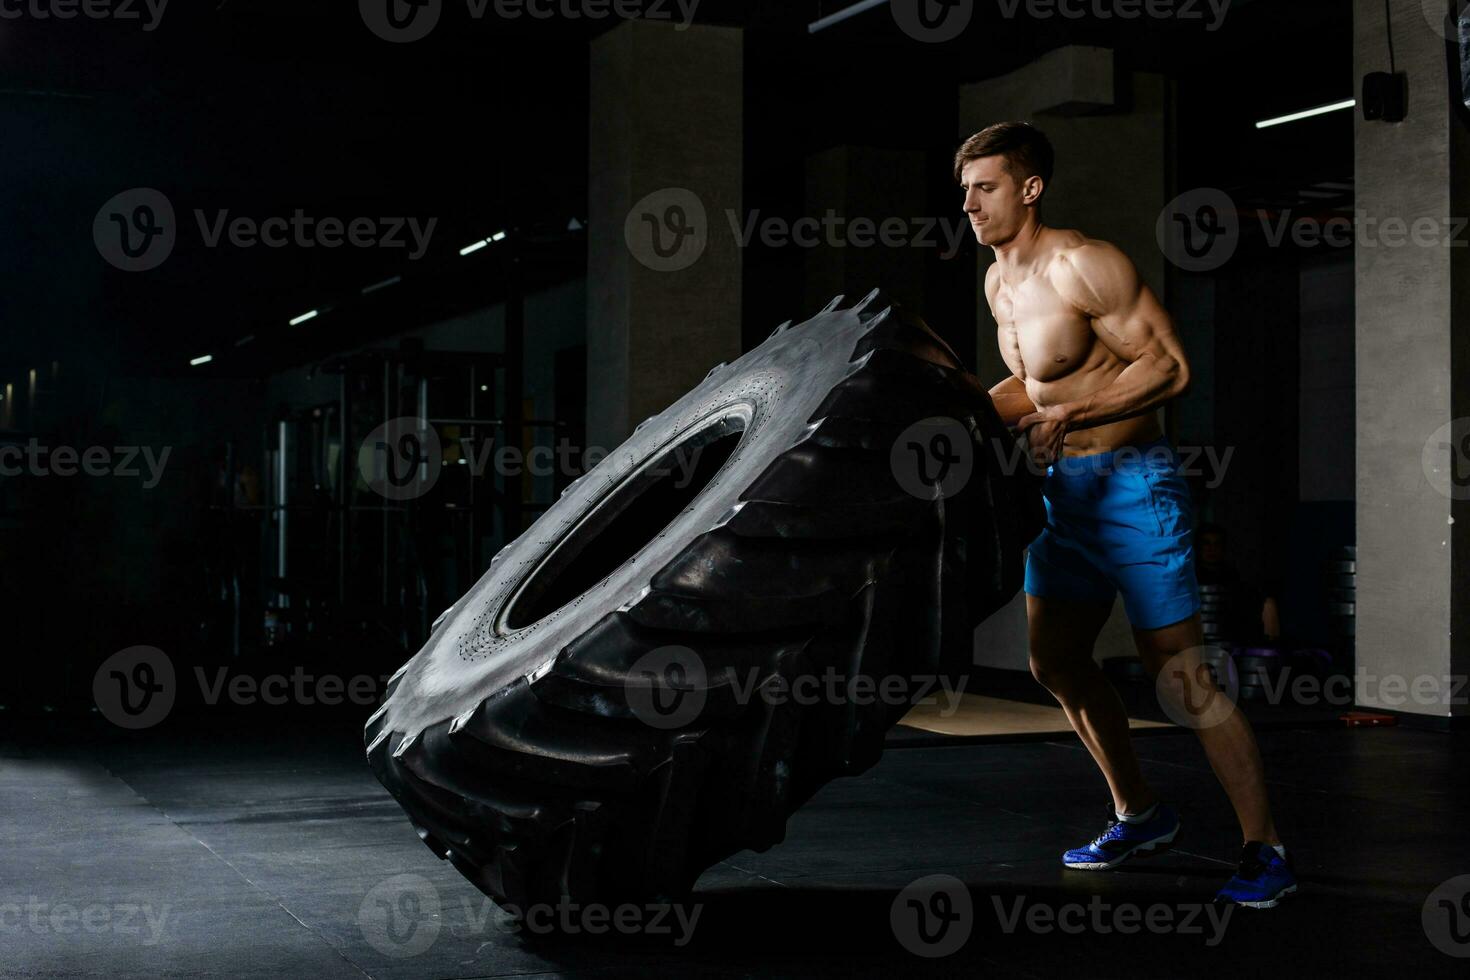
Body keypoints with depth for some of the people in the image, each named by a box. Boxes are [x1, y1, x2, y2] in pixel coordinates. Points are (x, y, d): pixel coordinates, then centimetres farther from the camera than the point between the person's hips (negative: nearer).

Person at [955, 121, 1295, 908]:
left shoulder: (1083, 265, -17)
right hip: (1063, 489, 9)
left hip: (1131, 483, -9)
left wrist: (1069, 416, -26)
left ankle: (1265, 852, 2)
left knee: (1177, 670, -8)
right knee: (1054, 662, 13)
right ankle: (1138, 813, 30)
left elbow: (1169, 369, -20)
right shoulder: (999, 282, 9)